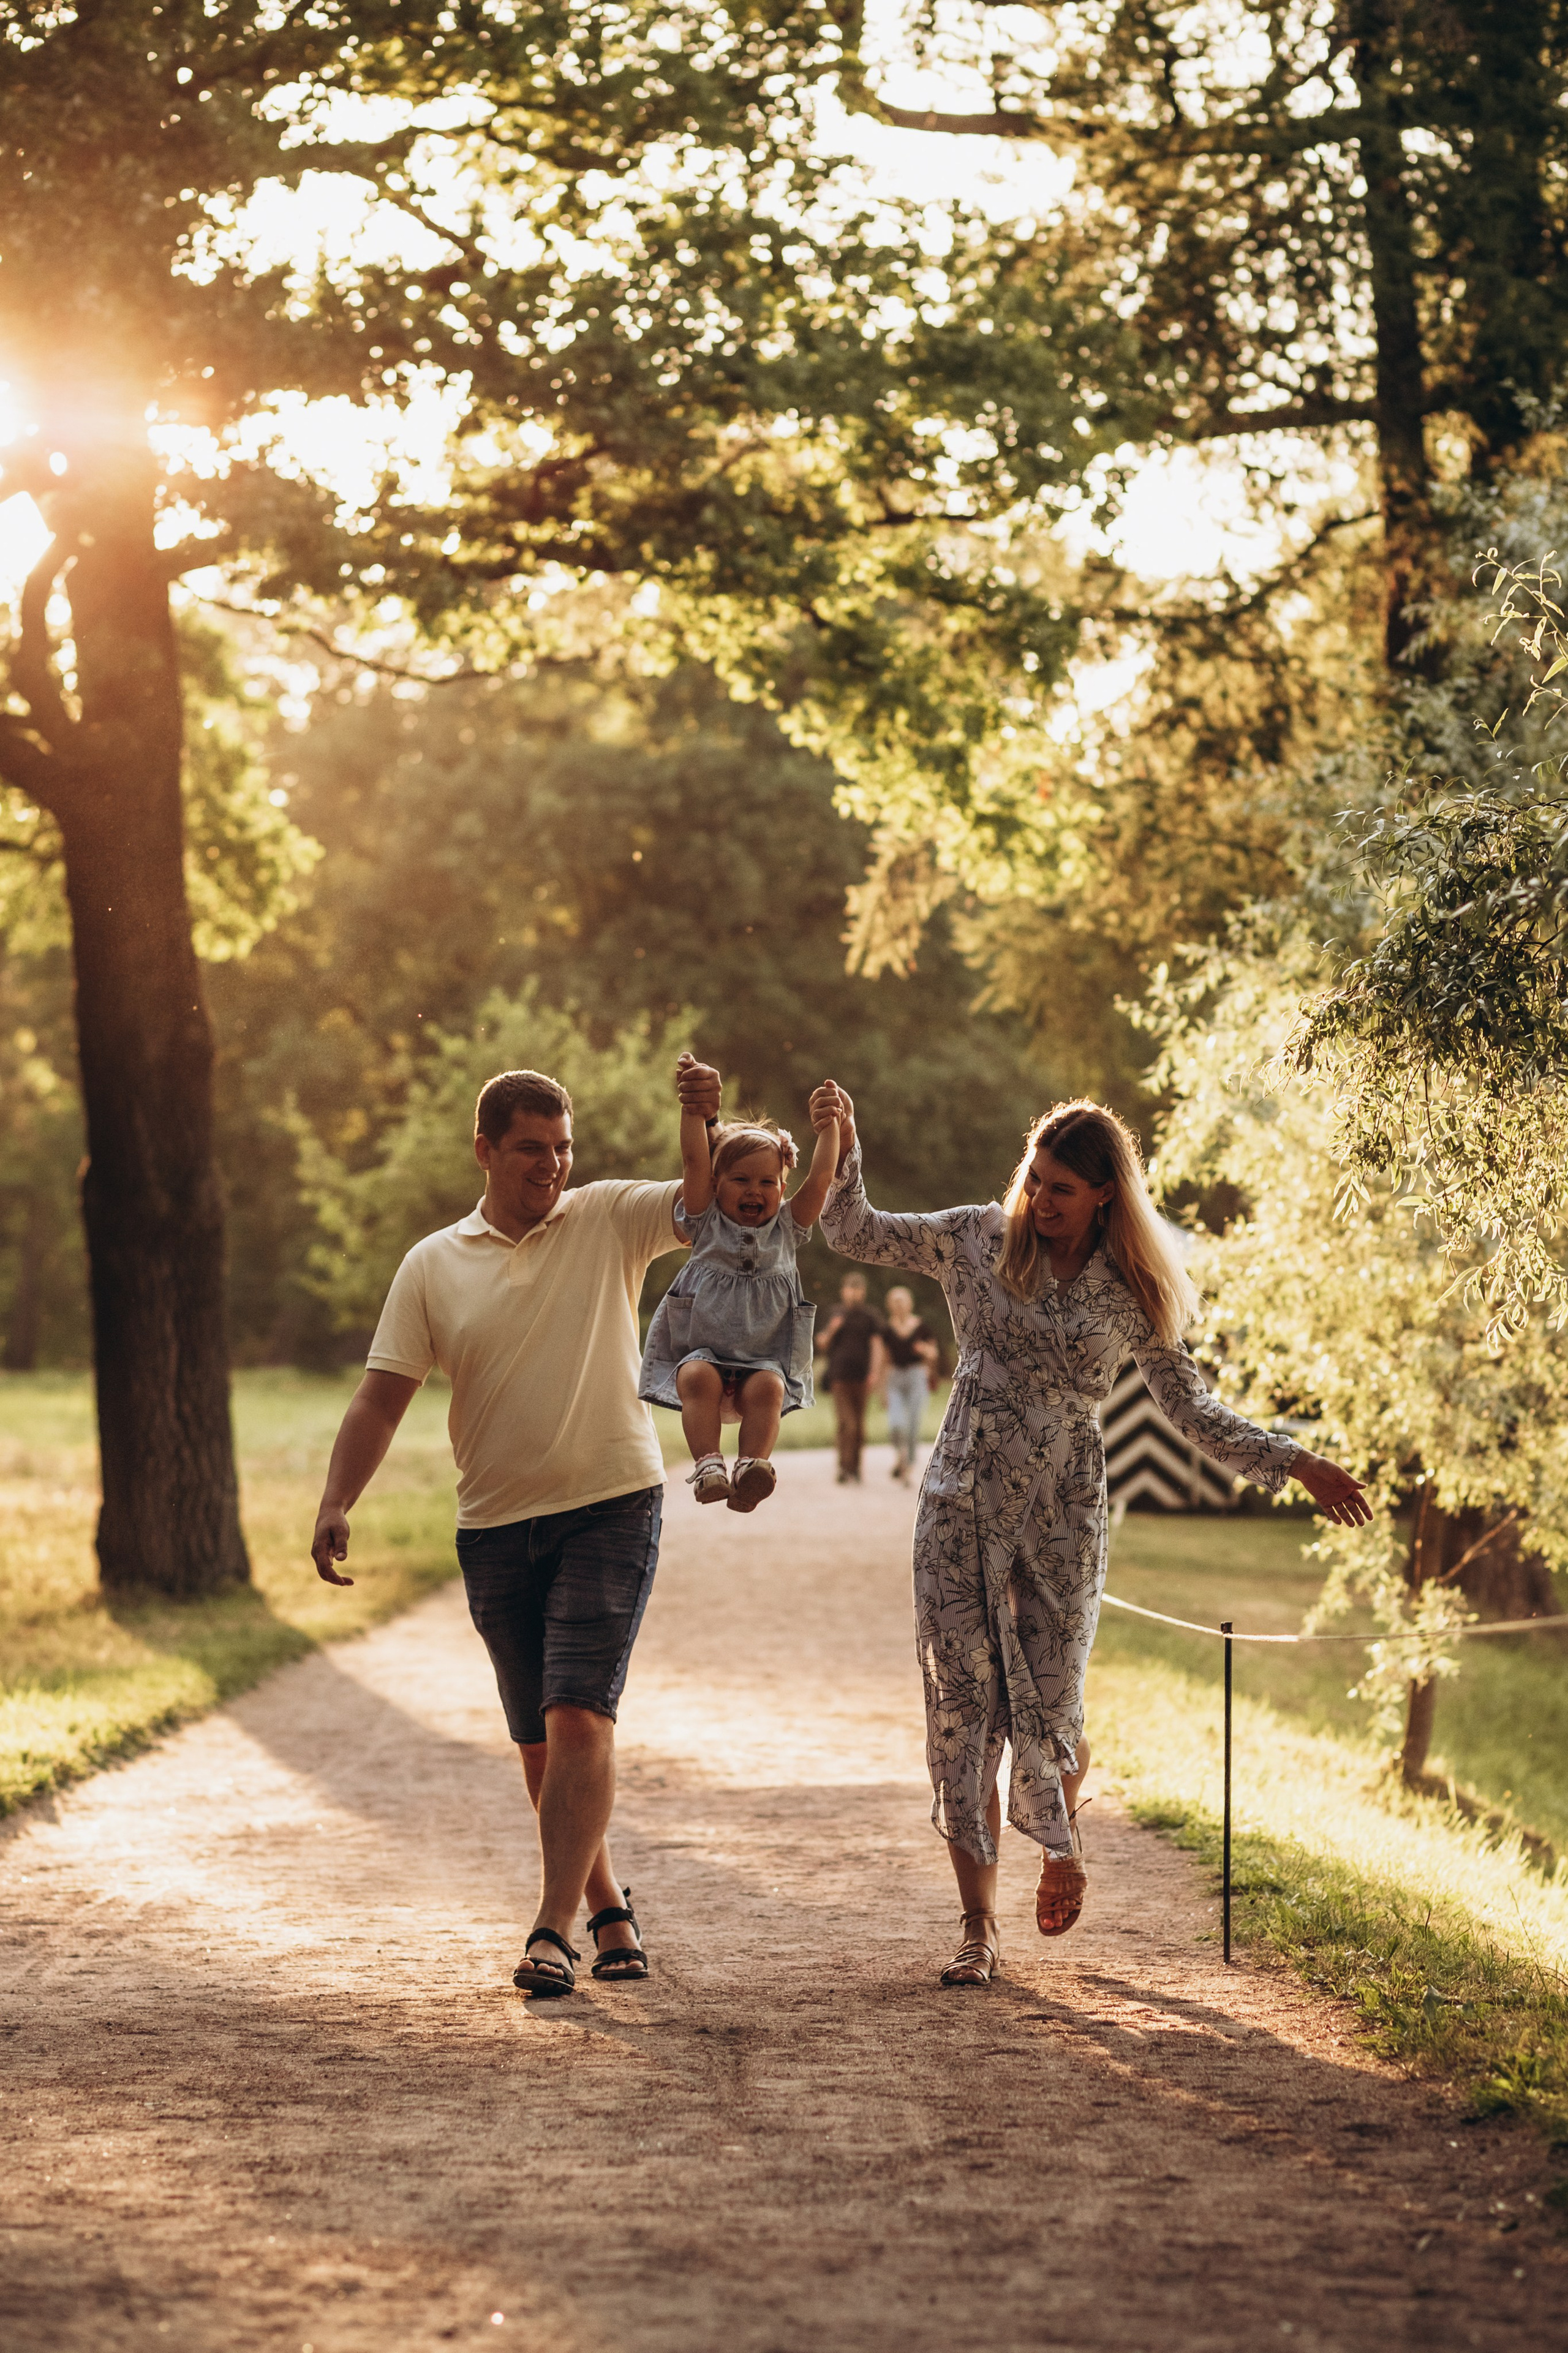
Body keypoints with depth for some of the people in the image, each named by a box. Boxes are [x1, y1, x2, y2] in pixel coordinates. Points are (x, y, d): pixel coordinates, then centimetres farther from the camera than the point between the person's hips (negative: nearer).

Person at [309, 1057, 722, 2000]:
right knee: (540, 1743, 10)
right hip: (496, 1525, 3)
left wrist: (709, 1122, -25)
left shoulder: (610, 1220, 2)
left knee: (579, 1717, -15)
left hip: (611, 1507, -3)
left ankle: (554, 1931, -15)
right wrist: (337, 1505, -9)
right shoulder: (434, 1266, 5)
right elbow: (382, 1397, 3)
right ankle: (610, 1912, 26)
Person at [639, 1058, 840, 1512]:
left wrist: (829, 1128, 1)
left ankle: (752, 1466, -42)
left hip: (763, 1360, 1)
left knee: (768, 1388, -32)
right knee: (699, 1378, -34)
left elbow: (821, 1179, 4)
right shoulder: (707, 1223, 8)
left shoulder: (786, 1228, 12)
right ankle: (707, 1463, -42)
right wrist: (693, 1106, -4)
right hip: (702, 1350, -1)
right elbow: (695, 1160, 0)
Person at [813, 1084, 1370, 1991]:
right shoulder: (978, 1241, 3)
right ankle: (979, 1925, 5)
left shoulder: (1132, 1292, 3)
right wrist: (844, 1147, -10)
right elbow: (855, 1233, 5)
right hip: (963, 1505, 1)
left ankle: (1064, 1844, 32)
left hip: (1064, 1515, 0)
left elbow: (1193, 1409, 7)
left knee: (1049, 1705, -4)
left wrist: (1294, 1463, 1)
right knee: (962, 1705, -3)